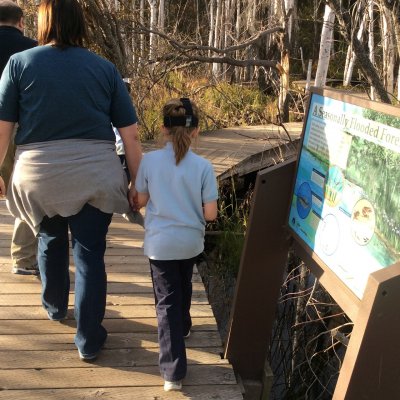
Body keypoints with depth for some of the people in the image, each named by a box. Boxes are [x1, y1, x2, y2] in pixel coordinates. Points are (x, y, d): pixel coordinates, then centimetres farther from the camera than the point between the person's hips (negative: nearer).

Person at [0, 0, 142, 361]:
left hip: (39, 175, 1)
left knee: (51, 240, 25)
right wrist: (137, 183, 9)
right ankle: (89, 340, 15)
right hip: (95, 174, 0)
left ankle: (55, 307, 46)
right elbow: (131, 135, 2)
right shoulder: (105, 68, 4)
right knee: (90, 253, 8)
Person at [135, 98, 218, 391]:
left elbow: (141, 201, 1)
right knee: (183, 287, 28)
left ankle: (174, 371, -1)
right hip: (190, 242, 2)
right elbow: (210, 214, -9)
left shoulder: (150, 160, -10)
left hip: (160, 243, -1)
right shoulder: (203, 166, -10)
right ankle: (183, 327, 53)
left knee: (167, 300, 3)